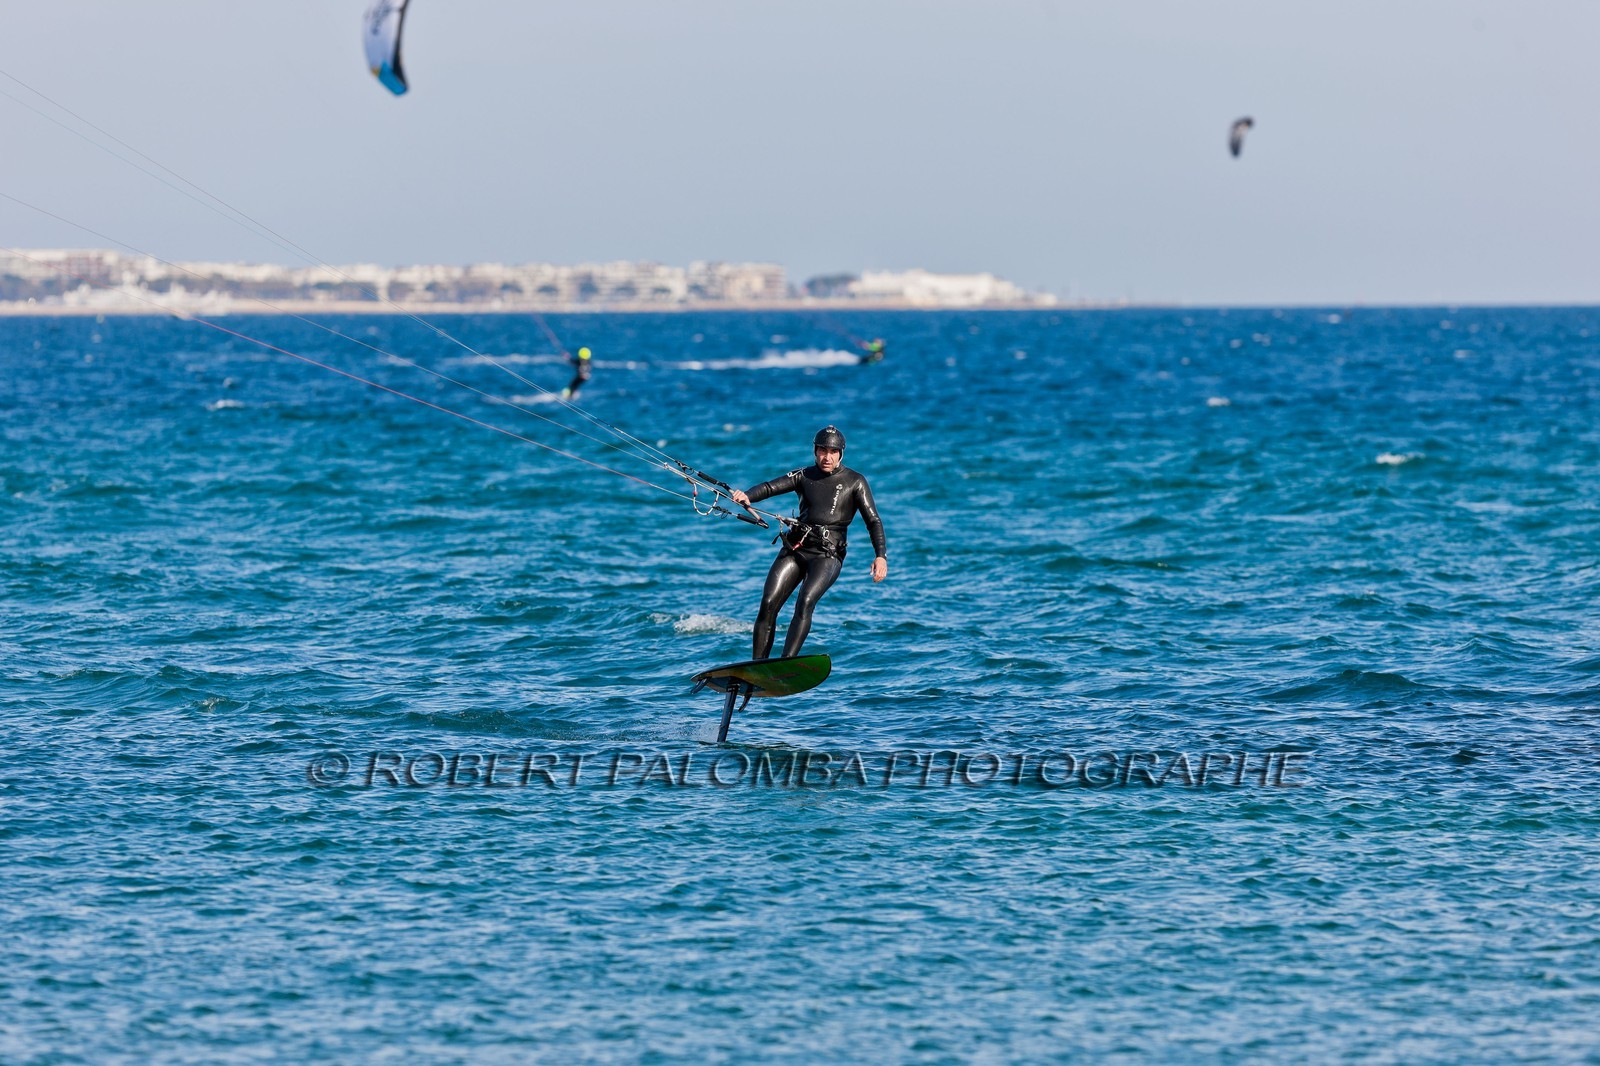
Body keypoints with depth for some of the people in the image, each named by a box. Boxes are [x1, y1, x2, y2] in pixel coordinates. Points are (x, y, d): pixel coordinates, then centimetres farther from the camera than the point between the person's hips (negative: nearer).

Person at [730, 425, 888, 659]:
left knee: (805, 602, -27)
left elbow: (873, 521, 0)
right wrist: (747, 496, -24)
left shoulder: (854, 482, 5)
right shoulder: (804, 476, 12)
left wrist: (880, 556, -15)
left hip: (828, 554, -3)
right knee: (768, 603, -12)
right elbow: (771, 487, -2)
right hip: (795, 549, 3)